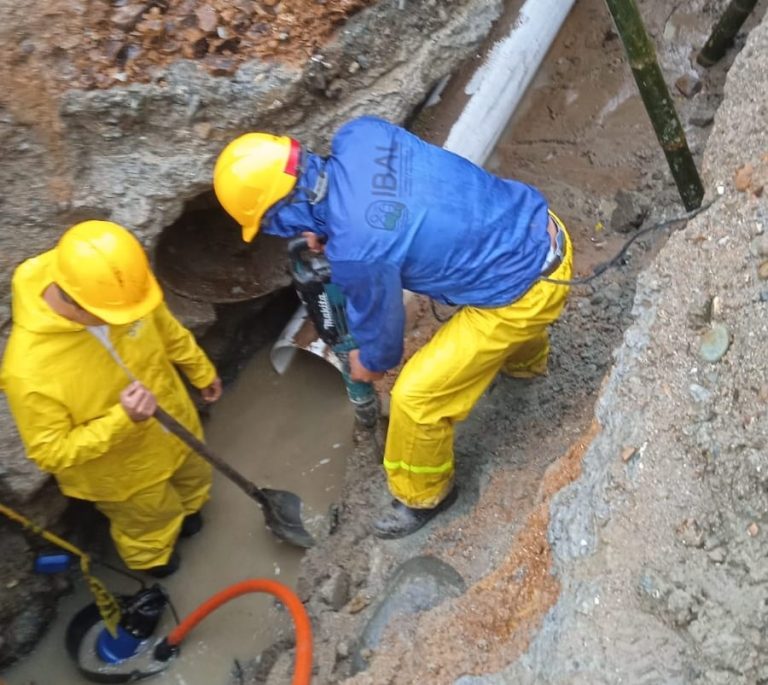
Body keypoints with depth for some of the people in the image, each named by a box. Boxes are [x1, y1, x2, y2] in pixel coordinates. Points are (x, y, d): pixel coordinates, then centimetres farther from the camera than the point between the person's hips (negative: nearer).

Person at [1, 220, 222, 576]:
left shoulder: (117, 288, -28)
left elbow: (167, 330, -5)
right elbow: (51, 453, -28)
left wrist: (201, 371, 11)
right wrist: (120, 420, -41)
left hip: (174, 421, 4)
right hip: (124, 470, -4)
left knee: (193, 477, 36)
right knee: (151, 522, 29)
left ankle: (185, 510, 73)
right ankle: (150, 556, 66)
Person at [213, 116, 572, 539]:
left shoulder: (354, 251, -27)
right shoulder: (359, 135, -10)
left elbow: (380, 319, -6)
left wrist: (371, 362, 16)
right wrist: (327, 226, 5)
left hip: (526, 290, -8)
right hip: (541, 228, 8)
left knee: (416, 396, 2)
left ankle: (423, 496, 30)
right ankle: (526, 360, 71)